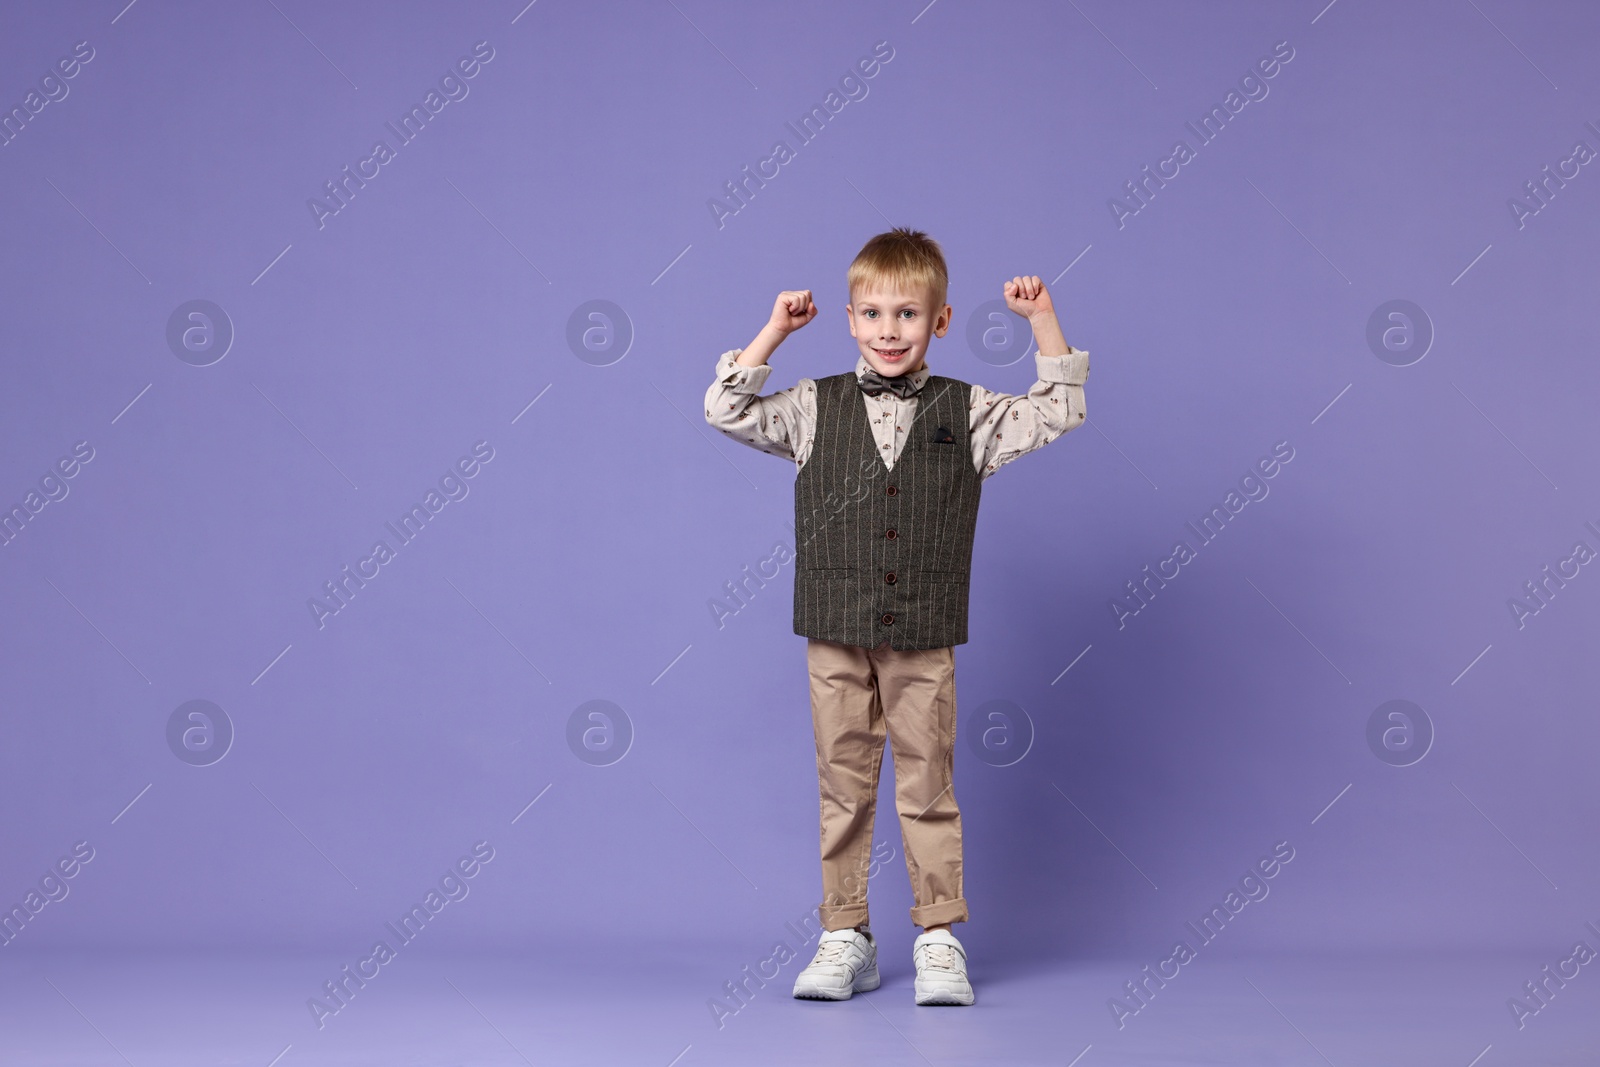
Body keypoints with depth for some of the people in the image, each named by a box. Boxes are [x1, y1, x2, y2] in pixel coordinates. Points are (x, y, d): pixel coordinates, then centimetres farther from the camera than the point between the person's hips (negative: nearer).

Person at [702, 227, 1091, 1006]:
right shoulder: (815, 409, 4)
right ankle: (844, 937, 16)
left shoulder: (967, 414, 2)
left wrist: (1043, 320, -3)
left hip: (924, 639, -1)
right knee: (843, 786, 7)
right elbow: (728, 411, 1)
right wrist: (775, 330, -2)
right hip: (836, 633, 1)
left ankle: (938, 939, 14)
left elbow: (1059, 414, 3)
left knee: (927, 788, 4)